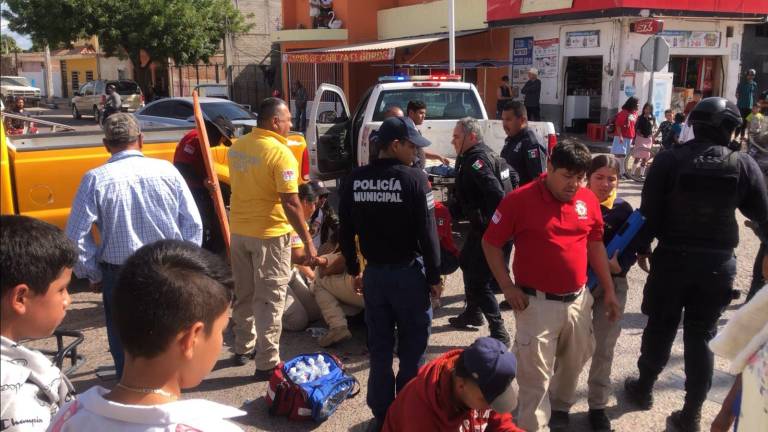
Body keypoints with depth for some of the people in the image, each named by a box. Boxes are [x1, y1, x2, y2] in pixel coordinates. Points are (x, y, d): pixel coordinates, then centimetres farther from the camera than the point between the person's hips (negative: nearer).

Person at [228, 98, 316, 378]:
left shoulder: (237, 147, 5)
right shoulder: (280, 152, -18)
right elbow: (290, 202, -21)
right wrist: (307, 240, -16)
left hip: (239, 230, 7)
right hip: (270, 233, -7)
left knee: (244, 293, 20)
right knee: (269, 299, 2)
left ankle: (243, 348, 34)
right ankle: (267, 363, 7)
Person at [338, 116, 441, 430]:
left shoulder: (355, 180, 1)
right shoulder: (414, 178, -14)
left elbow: (346, 232, 6)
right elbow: (427, 234, -14)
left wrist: (353, 270, 16)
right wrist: (434, 276, -4)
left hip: (373, 273, 5)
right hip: (409, 272, -4)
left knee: (379, 348, 13)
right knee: (412, 345, 9)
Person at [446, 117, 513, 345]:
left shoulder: (477, 161, -21)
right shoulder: (472, 157, 12)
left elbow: (497, 194, -31)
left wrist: (493, 225, -27)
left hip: (487, 229, -11)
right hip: (480, 225, 11)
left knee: (478, 281, -8)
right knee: (466, 261, 27)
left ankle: (499, 333, 0)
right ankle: (473, 313, 45)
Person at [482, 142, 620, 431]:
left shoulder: (588, 200, 1)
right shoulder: (520, 200, -13)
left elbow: (595, 245, 12)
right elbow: (490, 244, -6)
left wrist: (609, 290, 13)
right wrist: (507, 287, -11)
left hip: (578, 300, 5)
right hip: (537, 303, -5)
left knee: (574, 362, 22)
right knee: (535, 376, 1)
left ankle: (560, 408, 48)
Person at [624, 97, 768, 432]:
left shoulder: (668, 160, -6)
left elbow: (650, 211, -6)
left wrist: (642, 247, 6)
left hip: (672, 256, 0)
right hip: (718, 262, 1)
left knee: (660, 327, 16)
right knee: (701, 335, 10)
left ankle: (644, 389, 33)